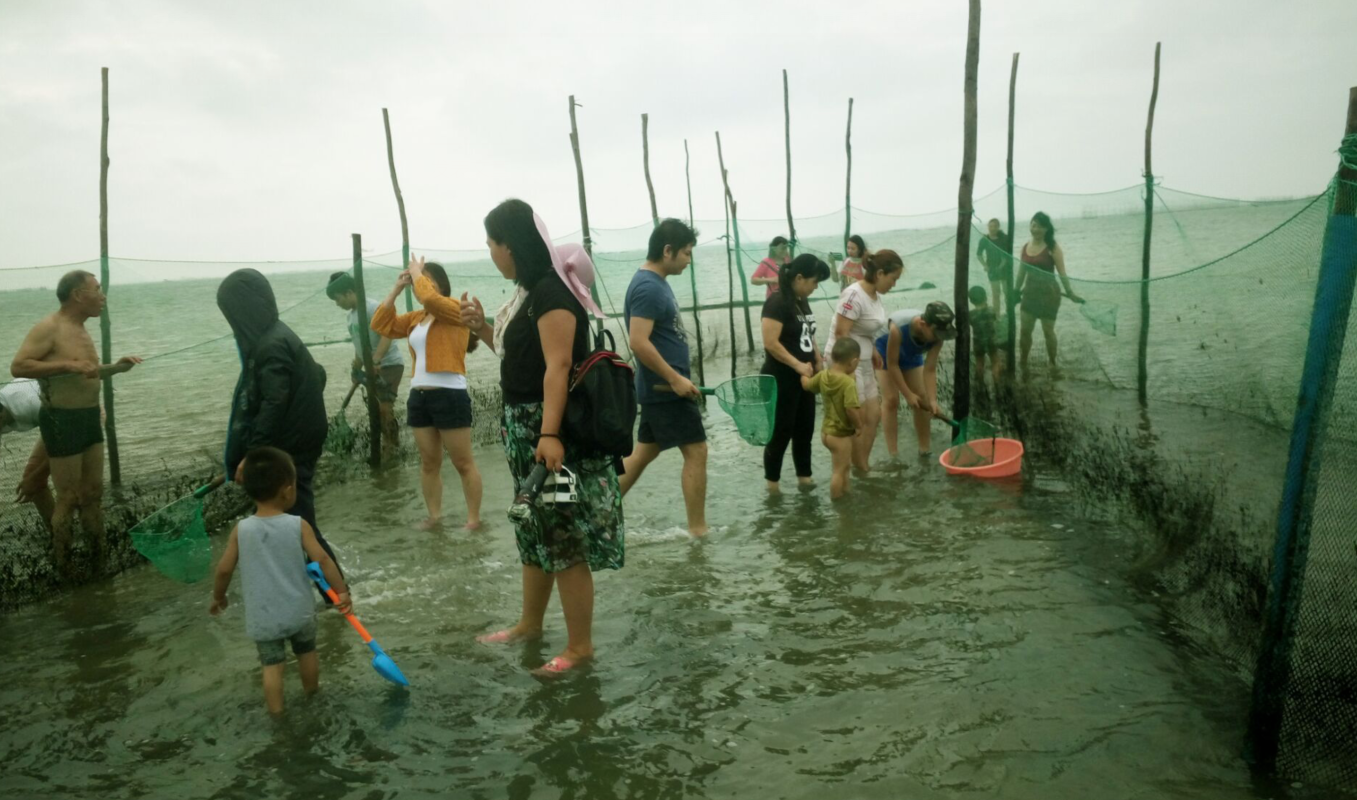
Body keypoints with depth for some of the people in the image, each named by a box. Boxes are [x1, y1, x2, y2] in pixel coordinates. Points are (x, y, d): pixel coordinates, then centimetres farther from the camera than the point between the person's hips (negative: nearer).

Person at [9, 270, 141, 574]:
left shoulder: (81, 331, 12)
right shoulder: (49, 328, -14)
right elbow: (18, 367, -23)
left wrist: (114, 368, 11)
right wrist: (68, 365, -28)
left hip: (89, 418, 8)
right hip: (62, 421, -8)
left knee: (93, 492, 16)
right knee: (68, 498, 0)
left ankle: (100, 553, 28)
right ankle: (63, 566, 14)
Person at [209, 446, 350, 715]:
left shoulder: (241, 530, -11)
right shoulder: (298, 525, -14)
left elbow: (224, 569, -5)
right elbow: (322, 559, -16)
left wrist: (219, 597, 14)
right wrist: (342, 591, -7)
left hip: (262, 617, 0)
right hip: (299, 610, 1)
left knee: (272, 664, 13)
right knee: (307, 652, 24)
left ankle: (276, 710, 15)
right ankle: (311, 689, 43)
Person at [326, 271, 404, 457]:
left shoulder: (373, 308, -17)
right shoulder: (352, 314, 11)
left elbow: (387, 335, -29)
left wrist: (375, 361, -37)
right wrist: (356, 370, 21)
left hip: (390, 364, -9)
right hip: (374, 367, 9)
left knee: (385, 407, -12)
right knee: (376, 408, 12)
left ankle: (391, 449, -2)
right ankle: (386, 445, 23)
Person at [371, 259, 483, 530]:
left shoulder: (455, 307, -6)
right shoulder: (415, 317, 14)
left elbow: (429, 297, -24)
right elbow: (381, 325, 13)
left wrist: (417, 273, -6)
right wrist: (397, 289, 9)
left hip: (450, 395, -7)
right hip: (419, 396, 8)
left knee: (463, 462, 0)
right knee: (429, 462, 14)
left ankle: (473, 519, 7)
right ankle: (434, 515, 24)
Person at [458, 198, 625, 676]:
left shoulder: (552, 291, -17)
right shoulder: (526, 291, 12)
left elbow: (558, 366, -25)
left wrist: (550, 434, -32)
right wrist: (481, 326, 7)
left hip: (553, 430, -10)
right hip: (524, 427, 10)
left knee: (564, 536, -2)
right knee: (535, 529, 20)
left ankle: (580, 646, 9)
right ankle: (530, 623, 35)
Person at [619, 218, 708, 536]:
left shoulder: (655, 282, 13)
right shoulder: (648, 287, -18)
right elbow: (639, 343, -26)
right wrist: (676, 379, -23)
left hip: (660, 388, 10)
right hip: (667, 388, -10)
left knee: (643, 452, 15)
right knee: (696, 451, -2)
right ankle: (698, 530, 8)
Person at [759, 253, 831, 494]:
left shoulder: (802, 303, 11)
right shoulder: (777, 303, -16)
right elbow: (771, 343, -23)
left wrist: (817, 362, 7)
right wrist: (798, 365, -20)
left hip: (803, 378, 9)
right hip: (781, 379, -9)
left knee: (805, 430, 13)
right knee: (781, 432, -1)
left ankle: (804, 477, 24)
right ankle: (772, 484, 11)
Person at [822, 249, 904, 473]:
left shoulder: (874, 294, 6)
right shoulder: (855, 295, -22)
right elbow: (841, 334, -23)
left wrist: (873, 351, 15)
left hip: (863, 362, 9)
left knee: (873, 415, 12)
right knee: (858, 421, -1)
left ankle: (862, 467, 23)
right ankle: (860, 470, 11)